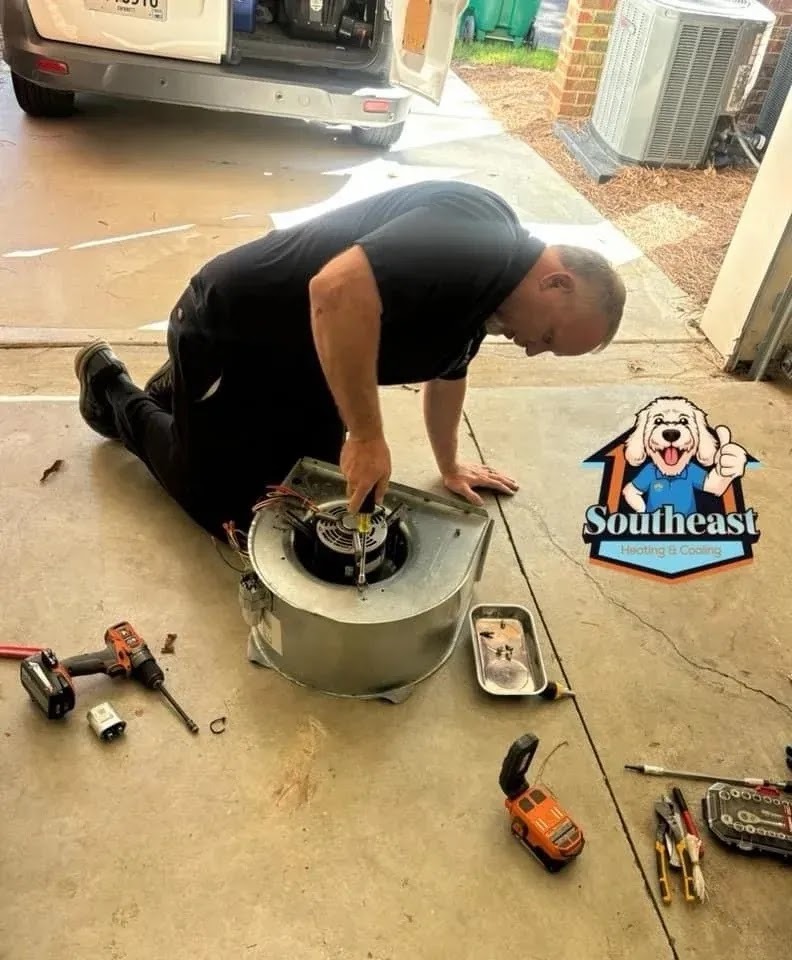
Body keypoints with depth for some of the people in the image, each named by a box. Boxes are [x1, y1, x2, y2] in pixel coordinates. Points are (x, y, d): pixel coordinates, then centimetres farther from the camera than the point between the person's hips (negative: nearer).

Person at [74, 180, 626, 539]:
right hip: (229, 331, -9)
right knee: (226, 507, 6)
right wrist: (367, 436, -36)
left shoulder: (485, 292, 3)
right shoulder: (477, 236, -28)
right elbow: (337, 291, -42)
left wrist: (450, 467, 28)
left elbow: (447, 374, 19)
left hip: (302, 359, 9)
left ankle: (184, 391, 34)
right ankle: (112, 390, 27)